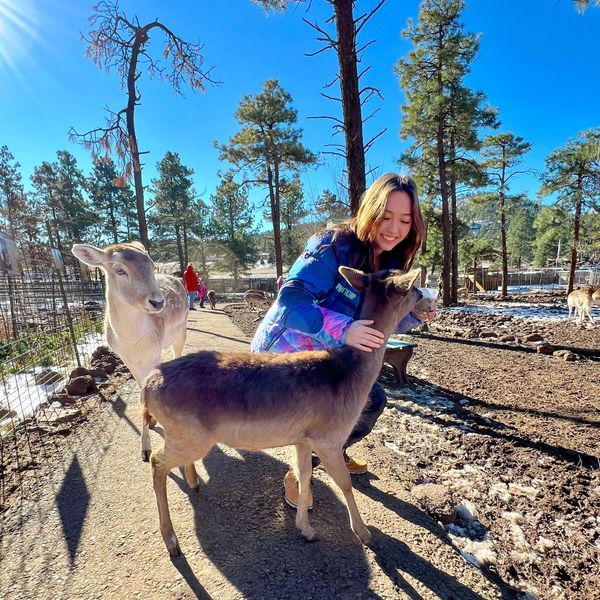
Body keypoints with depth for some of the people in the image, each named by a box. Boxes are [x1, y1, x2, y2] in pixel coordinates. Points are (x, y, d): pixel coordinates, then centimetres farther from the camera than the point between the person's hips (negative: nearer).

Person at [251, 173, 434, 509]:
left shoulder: (389, 266, -2)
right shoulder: (334, 246, -25)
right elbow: (291, 300, -34)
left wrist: (415, 316, -16)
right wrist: (342, 331, -45)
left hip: (325, 358, 8)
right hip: (282, 352, -7)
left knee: (373, 400, 15)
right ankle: (298, 473, 10)